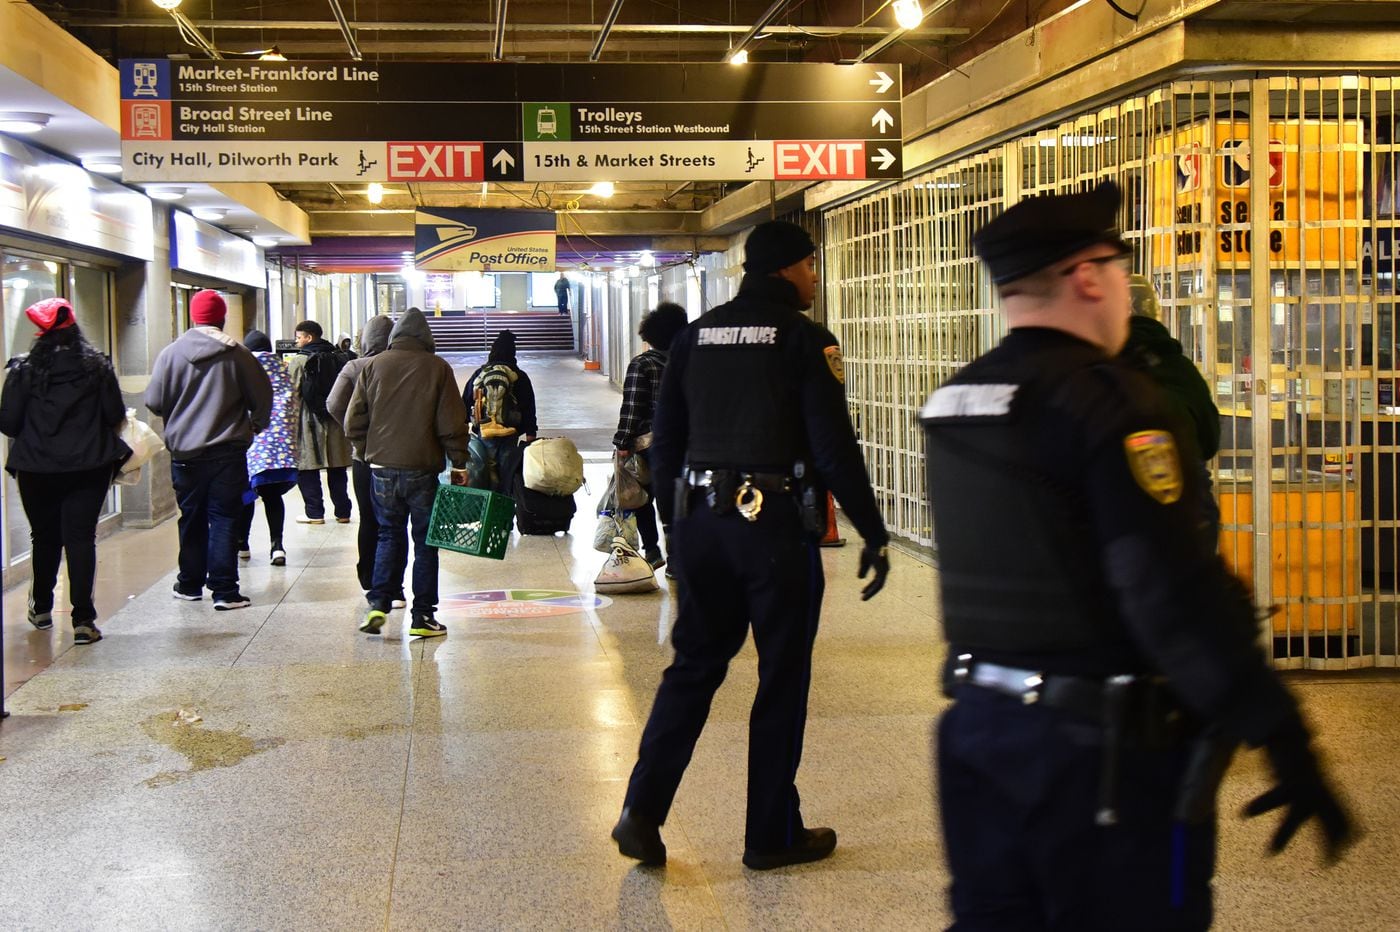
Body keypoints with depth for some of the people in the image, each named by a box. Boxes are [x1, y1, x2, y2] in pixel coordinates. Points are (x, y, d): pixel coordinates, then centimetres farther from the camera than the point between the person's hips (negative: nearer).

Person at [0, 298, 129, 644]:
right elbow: (116, 415, -2)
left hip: (37, 469, 0)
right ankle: (83, 619, -9)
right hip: (89, 466, 0)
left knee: (44, 537, 17)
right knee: (81, 537, -1)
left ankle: (41, 608, 34)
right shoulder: (97, 365, -1)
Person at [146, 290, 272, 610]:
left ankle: (190, 584, 24)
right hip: (228, 451, -2)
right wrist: (255, 426, 19)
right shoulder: (236, 353, -5)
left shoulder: (172, 353, -3)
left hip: (186, 452, 2)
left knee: (192, 519, 14)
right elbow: (262, 394, 0)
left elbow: (154, 402, -1)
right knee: (224, 519, 1)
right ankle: (224, 591, -2)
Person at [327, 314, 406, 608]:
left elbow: (334, 405, -13)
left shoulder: (353, 368, -4)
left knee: (368, 522, 14)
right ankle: (393, 589, 0)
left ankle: (371, 584, 20)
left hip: (363, 455, 1)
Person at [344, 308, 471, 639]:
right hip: (422, 469, -2)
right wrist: (459, 464, 2)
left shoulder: (373, 366, 3)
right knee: (425, 542, 7)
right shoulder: (437, 368, -3)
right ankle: (422, 617, 7)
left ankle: (378, 604, 1)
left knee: (389, 535, 15)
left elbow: (354, 422, 3)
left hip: (381, 467, 2)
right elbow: (452, 423, -5)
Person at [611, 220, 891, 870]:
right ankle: (772, 835, 15)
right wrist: (874, 535, -6)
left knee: (694, 665, 15)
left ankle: (642, 812, 7)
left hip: (700, 521, 5)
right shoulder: (805, 340, -7)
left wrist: (677, 523, 21)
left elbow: (664, 442, 12)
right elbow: (835, 450, -12)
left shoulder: (694, 337, 10)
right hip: (778, 527, -5)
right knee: (782, 678, 6)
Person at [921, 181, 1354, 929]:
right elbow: (1175, 590, -24)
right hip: (1102, 750, -7)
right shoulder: (1108, 401, -17)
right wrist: (1284, 740, -21)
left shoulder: (953, 402, 7)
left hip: (980, 723, 8)